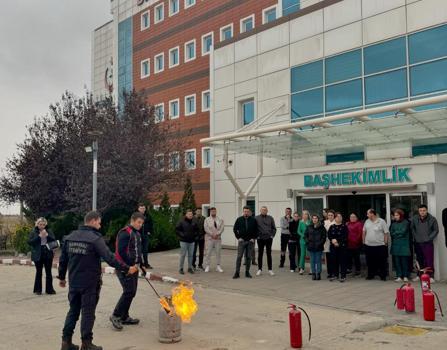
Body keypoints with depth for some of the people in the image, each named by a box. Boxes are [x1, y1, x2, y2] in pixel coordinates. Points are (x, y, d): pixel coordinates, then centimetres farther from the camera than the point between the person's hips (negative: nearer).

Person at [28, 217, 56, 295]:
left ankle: (49, 289, 11)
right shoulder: (33, 232, 1)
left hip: (48, 255, 2)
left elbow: (54, 240, 2)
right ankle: (38, 289, 16)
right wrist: (39, 236, -16)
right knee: (39, 272, 6)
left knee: (49, 272, 4)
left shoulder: (48, 232, 7)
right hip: (38, 255, -2)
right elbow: (29, 242, -10)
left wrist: (47, 235, -13)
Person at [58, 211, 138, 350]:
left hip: (73, 282, 6)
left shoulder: (69, 237, 5)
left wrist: (62, 277, 22)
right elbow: (109, 258, -21)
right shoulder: (95, 238, -16)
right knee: (88, 313, 3)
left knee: (73, 310, 17)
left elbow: (63, 259, 11)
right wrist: (127, 269, -16)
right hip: (90, 283, -6)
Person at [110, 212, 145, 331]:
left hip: (133, 267, 9)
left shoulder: (137, 233, 15)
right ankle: (115, 316, 1)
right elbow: (121, 251, -23)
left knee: (131, 292, 11)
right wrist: (130, 264, -20)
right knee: (129, 291, -11)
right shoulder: (125, 233, -15)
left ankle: (124, 317, 22)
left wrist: (141, 264, 15)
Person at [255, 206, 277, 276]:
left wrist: (272, 235, 0)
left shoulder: (270, 218, 5)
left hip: (269, 239, 1)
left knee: (269, 254, 6)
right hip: (260, 239, -1)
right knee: (260, 254, 5)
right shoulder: (256, 218, -1)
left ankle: (270, 270, 13)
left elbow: (274, 228, 9)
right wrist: (256, 236, -4)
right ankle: (259, 270, 13)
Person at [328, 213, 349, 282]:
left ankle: (343, 276, 5)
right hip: (333, 246, 4)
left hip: (342, 246, -4)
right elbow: (329, 235, 4)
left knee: (342, 261, -2)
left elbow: (345, 237, -10)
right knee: (334, 261, 9)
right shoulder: (332, 227, 8)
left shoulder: (344, 227, -2)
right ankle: (335, 275, 21)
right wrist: (333, 240, -14)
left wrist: (337, 241, -16)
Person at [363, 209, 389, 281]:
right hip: (368, 245, 4)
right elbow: (364, 232, 14)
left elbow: (386, 233, -5)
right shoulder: (367, 222, 7)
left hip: (380, 245, -4)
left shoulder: (382, 221, -6)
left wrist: (385, 243, -8)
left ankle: (383, 276, 13)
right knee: (370, 261, 11)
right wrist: (363, 241, 10)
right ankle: (371, 275, 23)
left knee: (382, 262, 2)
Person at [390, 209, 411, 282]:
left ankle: (405, 276, 8)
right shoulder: (393, 223, 12)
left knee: (404, 261, -1)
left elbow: (403, 232, -10)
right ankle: (399, 276, 9)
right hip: (395, 245, 4)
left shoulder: (406, 222, -2)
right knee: (397, 261, 3)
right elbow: (391, 233, 7)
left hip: (404, 245, -4)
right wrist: (399, 234, -6)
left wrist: (395, 233, 2)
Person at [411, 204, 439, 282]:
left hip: (428, 243, -3)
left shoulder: (432, 219, -5)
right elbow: (412, 228, 14)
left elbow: (436, 230, 1)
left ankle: (431, 276, -1)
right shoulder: (415, 219, 1)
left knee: (429, 260, -6)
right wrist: (415, 237, 5)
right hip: (417, 243, 3)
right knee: (419, 260, 10)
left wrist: (429, 238, -7)